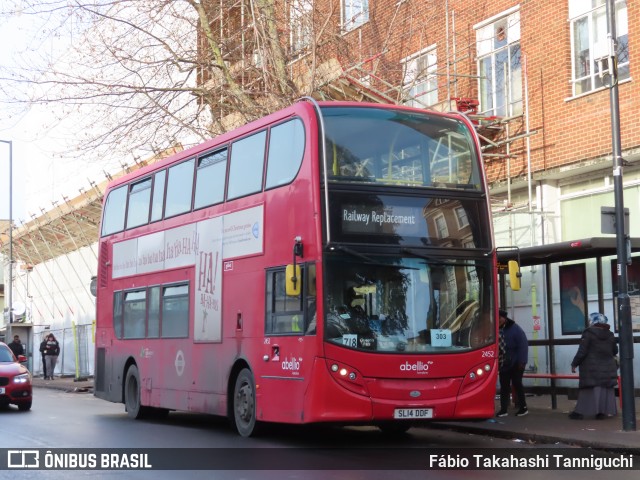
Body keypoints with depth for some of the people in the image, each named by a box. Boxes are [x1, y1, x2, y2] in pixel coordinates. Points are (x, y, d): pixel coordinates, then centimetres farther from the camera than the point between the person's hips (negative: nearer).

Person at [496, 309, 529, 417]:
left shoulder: (515, 329, -12)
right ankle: (503, 409, 8)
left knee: (517, 384, -1)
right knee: (504, 386, 5)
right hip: (503, 364, 6)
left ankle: (523, 408, 10)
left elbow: (523, 345, -15)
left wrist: (522, 361, -20)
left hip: (515, 364, -6)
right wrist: (496, 361, 4)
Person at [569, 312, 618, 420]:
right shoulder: (610, 335, 8)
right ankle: (602, 412, 5)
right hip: (607, 368, 5)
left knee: (589, 390, -2)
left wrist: (574, 364, -3)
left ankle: (580, 412, -1)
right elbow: (615, 351, 17)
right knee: (605, 390, 7)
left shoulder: (588, 333, -9)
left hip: (591, 368, -4)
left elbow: (582, 351, -12)